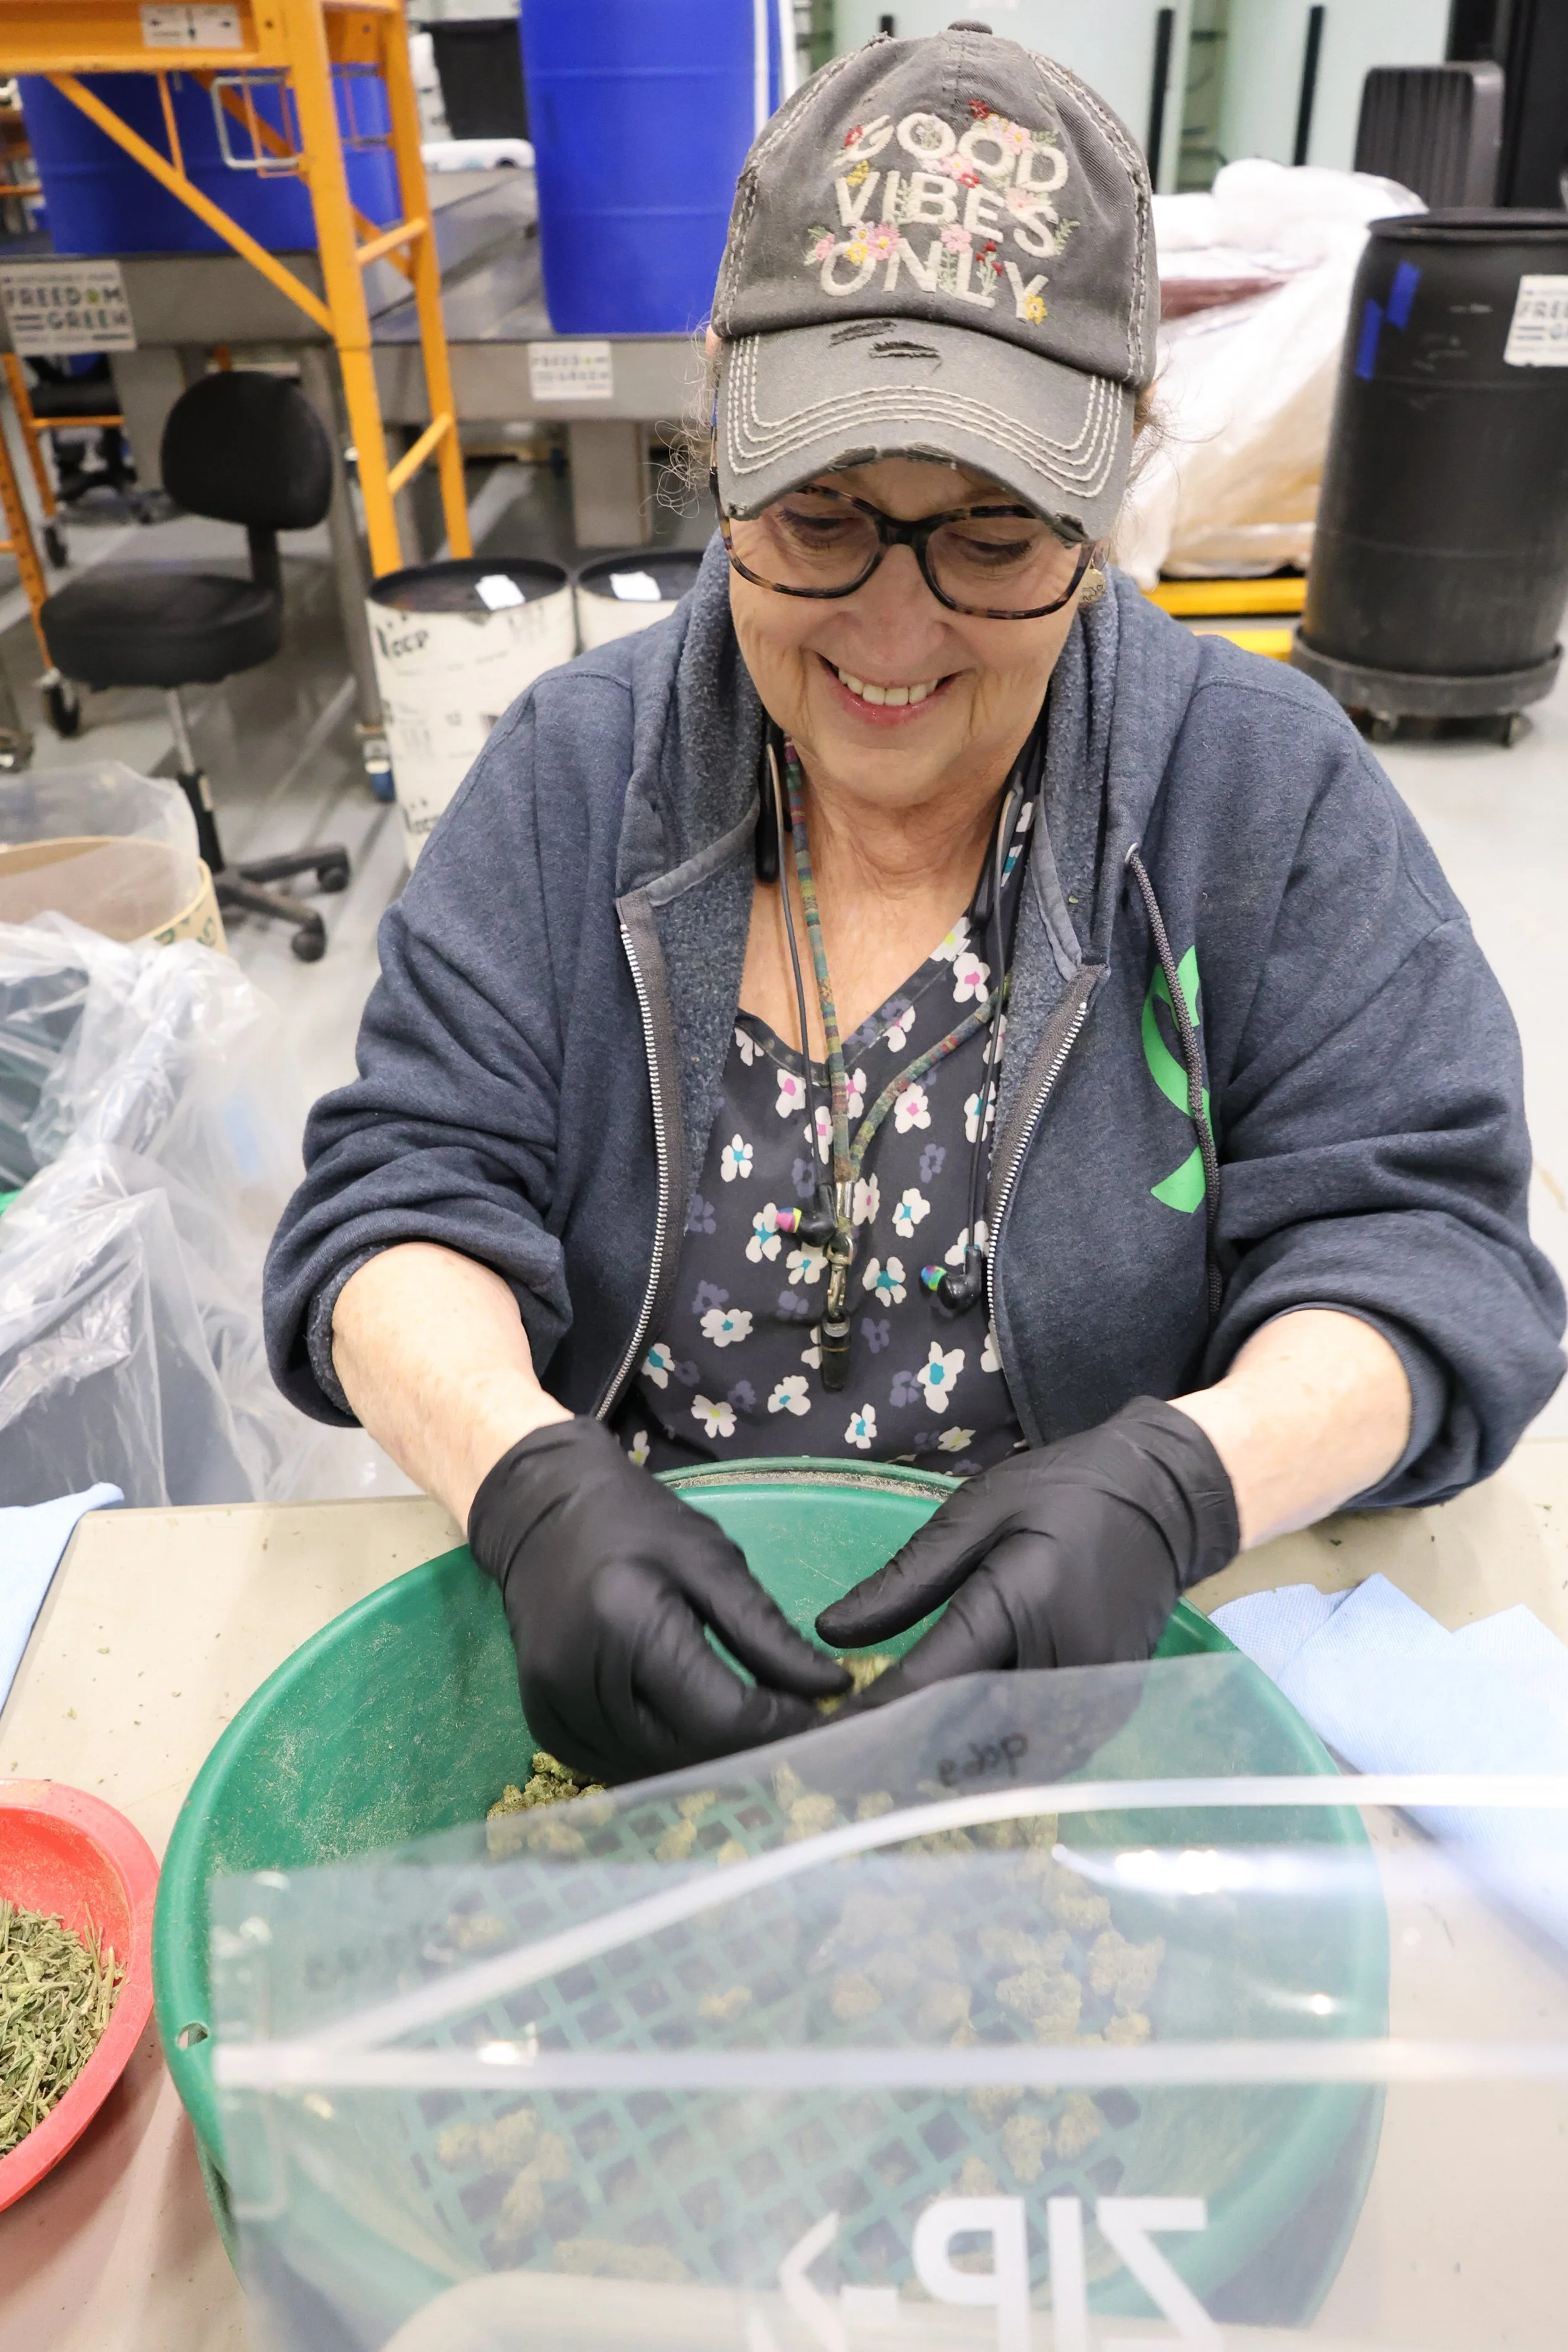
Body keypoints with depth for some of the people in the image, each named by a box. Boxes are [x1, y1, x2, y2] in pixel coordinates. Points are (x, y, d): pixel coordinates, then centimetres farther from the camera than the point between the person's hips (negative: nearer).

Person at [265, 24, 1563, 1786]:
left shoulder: (1267, 790, -4)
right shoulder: (576, 774, 0)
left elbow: (1420, 1246, -7)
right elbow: (402, 1199, -5)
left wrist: (1181, 1482, -29)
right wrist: (528, 1482, -27)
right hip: (620, 1641, -3)